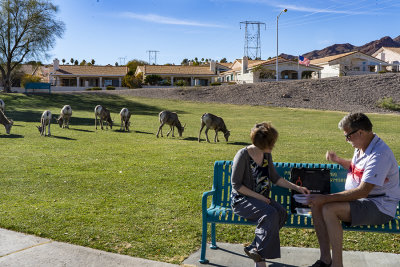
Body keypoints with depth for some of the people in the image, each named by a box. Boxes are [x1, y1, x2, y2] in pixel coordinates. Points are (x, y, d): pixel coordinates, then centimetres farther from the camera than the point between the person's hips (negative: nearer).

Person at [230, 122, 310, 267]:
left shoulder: (267, 155, 9)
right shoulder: (243, 155, -12)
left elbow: (275, 178, 18)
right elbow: (236, 184, -13)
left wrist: (296, 187, 11)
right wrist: (258, 196, -18)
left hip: (262, 198, 7)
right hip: (242, 199, -7)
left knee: (282, 213, -22)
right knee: (270, 214, -31)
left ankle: (254, 249, -16)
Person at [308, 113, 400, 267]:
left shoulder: (380, 154, -23)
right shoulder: (361, 147, 8)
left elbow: (363, 191, -29)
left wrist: (326, 198, -28)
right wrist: (338, 160, 14)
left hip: (379, 207, -10)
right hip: (358, 199, 10)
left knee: (329, 209, -29)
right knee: (316, 204, -7)